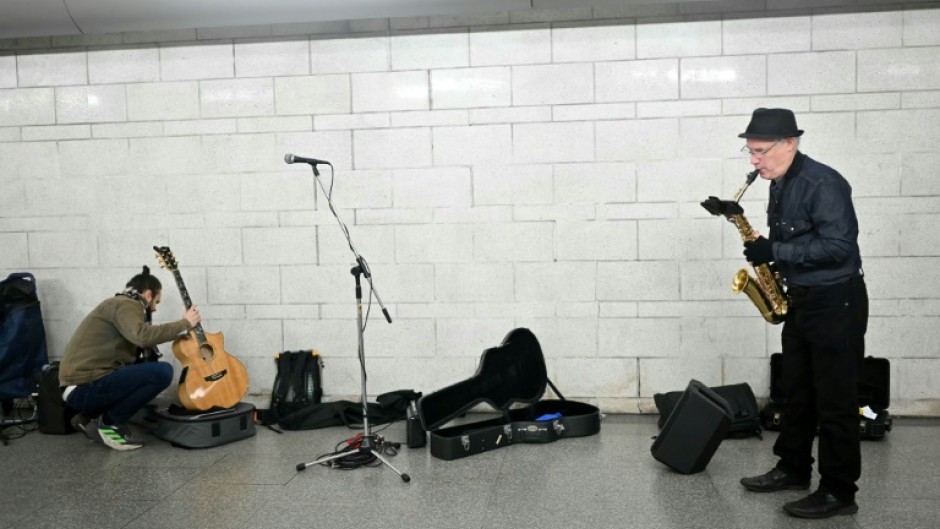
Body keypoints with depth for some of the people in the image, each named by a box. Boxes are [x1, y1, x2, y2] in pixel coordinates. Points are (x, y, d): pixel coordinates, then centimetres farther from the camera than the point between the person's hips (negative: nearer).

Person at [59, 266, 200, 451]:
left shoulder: (120, 305, 23)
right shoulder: (127, 305, -9)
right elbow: (143, 336, -28)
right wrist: (185, 323, -17)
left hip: (82, 385, 10)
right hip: (84, 387, -10)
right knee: (163, 372, -18)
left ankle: (90, 417, 13)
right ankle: (109, 423, -5)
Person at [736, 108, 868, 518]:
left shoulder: (822, 183, -20)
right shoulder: (781, 184, 9)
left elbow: (839, 245, -26)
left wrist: (775, 251, -24)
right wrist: (769, 254, 3)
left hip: (836, 303, -9)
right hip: (801, 300, 9)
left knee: (835, 400, -2)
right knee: (797, 392, 17)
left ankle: (839, 492, 7)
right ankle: (793, 469, 30)